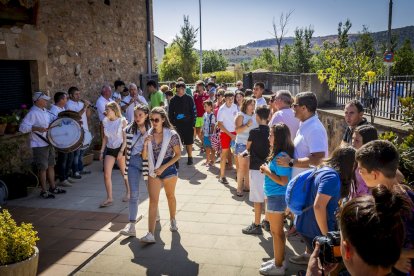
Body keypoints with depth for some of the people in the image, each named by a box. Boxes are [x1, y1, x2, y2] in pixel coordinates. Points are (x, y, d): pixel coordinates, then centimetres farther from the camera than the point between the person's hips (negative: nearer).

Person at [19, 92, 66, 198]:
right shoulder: (32, 113, -17)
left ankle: (53, 187, 28)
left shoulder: (45, 111, 11)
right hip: (39, 145, -9)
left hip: (49, 143, 9)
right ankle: (44, 191, 10)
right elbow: (22, 127, -23)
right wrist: (36, 128, -32)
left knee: (51, 166, 16)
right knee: (42, 168, -1)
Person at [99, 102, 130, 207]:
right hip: (109, 149, 4)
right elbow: (105, 138, 12)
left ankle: (128, 193, 31)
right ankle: (109, 198, 2)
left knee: (124, 173, 10)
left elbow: (125, 138, -9)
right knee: (106, 175, -6)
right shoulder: (105, 121, 5)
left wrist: (121, 151, -17)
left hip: (120, 148, -4)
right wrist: (102, 151, 9)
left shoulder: (122, 121, -8)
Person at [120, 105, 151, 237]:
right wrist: (126, 165, 7)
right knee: (134, 193, -4)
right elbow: (127, 148, 10)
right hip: (133, 163, 1)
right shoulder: (129, 129, 2)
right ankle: (131, 225, -5)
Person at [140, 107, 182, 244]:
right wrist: (145, 144, -19)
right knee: (153, 200, -5)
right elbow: (145, 157, 1)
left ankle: (173, 220, 45)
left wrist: (163, 167, -15)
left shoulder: (171, 135, -11)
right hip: (153, 171, 2)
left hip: (168, 169, -2)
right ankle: (150, 234, -8)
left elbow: (178, 154, -8)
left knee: (170, 196, 19)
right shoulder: (148, 135, -1)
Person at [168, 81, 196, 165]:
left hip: (188, 124, -1)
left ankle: (190, 157, 21)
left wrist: (193, 123, -5)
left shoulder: (189, 98, 0)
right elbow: (170, 113, 8)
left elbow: (193, 111, -1)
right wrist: (172, 123, 1)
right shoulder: (173, 99, 4)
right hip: (177, 124, 1)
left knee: (188, 142, 6)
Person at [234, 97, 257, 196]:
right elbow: (237, 130, -16)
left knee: (249, 167, 8)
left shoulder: (254, 116, 9)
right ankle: (239, 189, 5)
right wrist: (247, 125, -24)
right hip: (242, 144, -5)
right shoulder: (240, 115, -7)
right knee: (242, 167, -4)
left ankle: (247, 186, 21)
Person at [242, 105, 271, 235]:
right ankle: (268, 221, 28)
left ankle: (257, 225, 7)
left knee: (257, 198, 0)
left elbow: (248, 148, 0)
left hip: (256, 167, -6)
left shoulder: (254, 132, -14)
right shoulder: (271, 131, 0)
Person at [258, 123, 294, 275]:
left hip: (277, 198, -10)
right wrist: (267, 170, 2)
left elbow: (283, 181, -25)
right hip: (275, 196, 10)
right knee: (277, 231, 20)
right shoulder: (278, 154, 6)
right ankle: (279, 260, 34)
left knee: (276, 232, 4)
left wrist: (267, 171, -17)